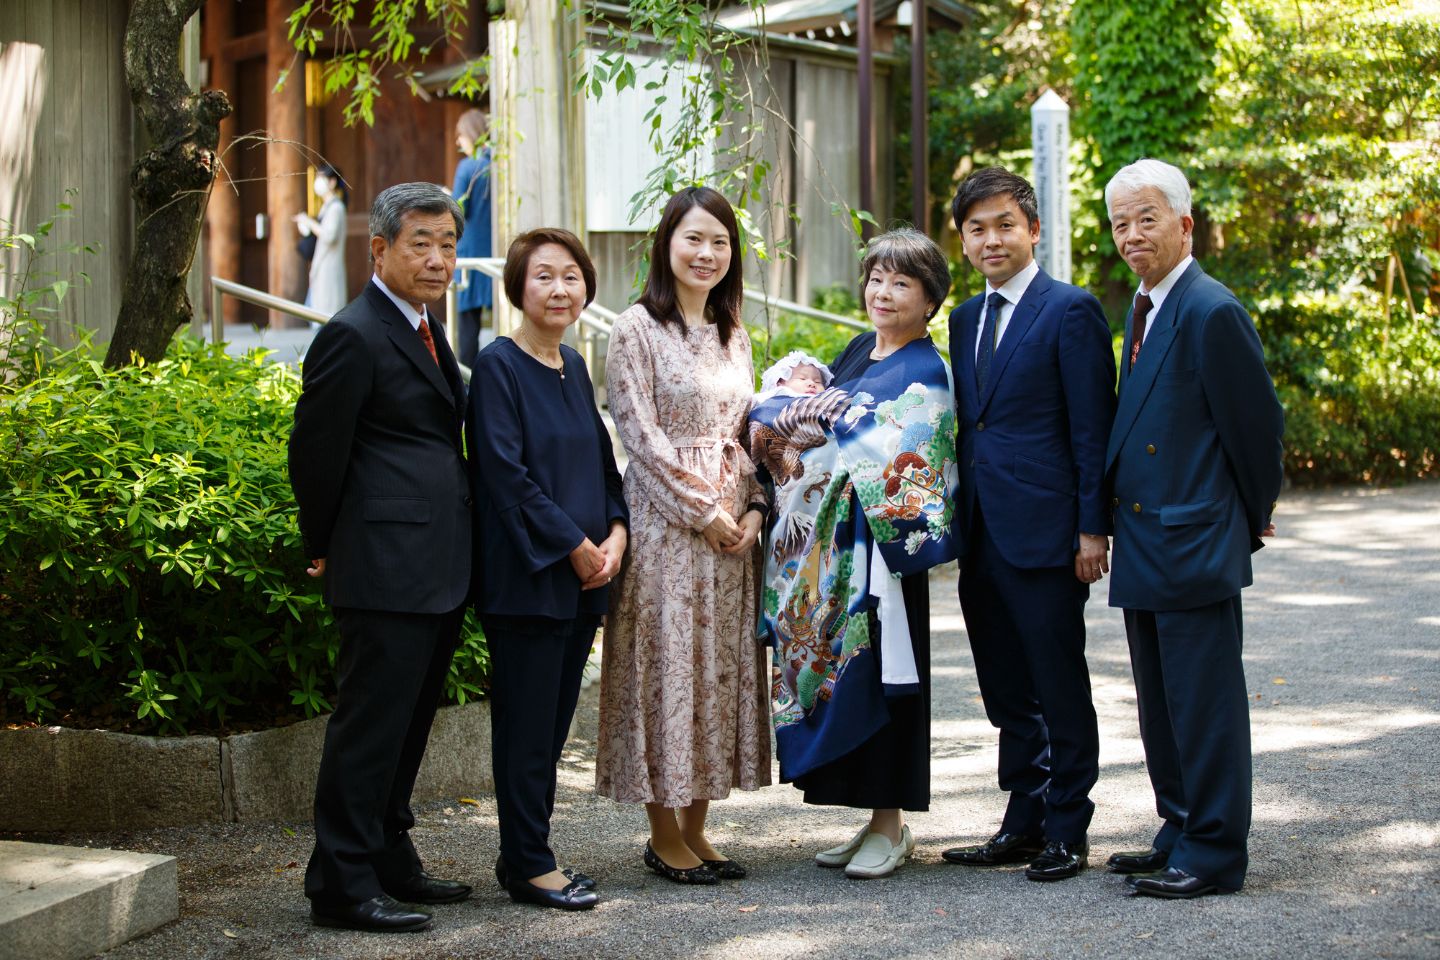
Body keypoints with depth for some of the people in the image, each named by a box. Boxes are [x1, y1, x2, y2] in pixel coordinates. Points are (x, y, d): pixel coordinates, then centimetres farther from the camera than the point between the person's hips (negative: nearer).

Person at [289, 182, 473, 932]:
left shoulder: (423, 330, 17)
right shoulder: (355, 335, -12)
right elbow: (315, 454, -10)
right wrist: (327, 548, 0)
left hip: (437, 572, 9)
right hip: (386, 571, -9)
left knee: (407, 725, 16)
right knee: (369, 724, -4)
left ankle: (390, 862, 26)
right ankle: (342, 886, 3)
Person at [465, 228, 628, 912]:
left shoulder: (573, 367, 13)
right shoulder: (498, 366, -9)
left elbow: (601, 459, 18)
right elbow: (505, 473, -15)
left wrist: (615, 532, 1)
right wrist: (574, 545, -14)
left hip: (583, 575, 7)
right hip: (527, 576, -7)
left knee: (554, 720, 11)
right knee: (528, 722, -1)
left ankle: (525, 854, 20)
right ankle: (529, 865, 8)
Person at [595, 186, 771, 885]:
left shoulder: (733, 335, 15)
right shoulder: (638, 327, -6)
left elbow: (746, 432, 16)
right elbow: (640, 435, -11)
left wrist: (753, 508, 0)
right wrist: (703, 512, -13)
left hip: (733, 524, 7)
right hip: (665, 521, -6)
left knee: (721, 664, 7)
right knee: (665, 663, -2)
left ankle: (696, 827, 16)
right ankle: (664, 834, 8)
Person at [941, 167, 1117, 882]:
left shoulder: (1071, 311, -7)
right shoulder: (965, 319, 16)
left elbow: (1093, 429, -10)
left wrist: (1093, 529, -14)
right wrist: (957, 521, 13)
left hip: (1045, 534, -7)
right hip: (981, 535, 7)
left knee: (1060, 688, 2)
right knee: (1008, 692, 13)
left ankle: (1067, 831, 12)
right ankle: (1023, 823, 23)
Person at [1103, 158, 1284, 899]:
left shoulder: (1211, 312, -15)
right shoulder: (1143, 310, 14)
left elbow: (1256, 425, -11)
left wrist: (1254, 519, 0)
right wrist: (1120, 525, 15)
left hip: (1195, 546, -10)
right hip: (1145, 547, 10)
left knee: (1203, 703, -2)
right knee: (1160, 706, 16)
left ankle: (1215, 853, 7)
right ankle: (1181, 833, 28)